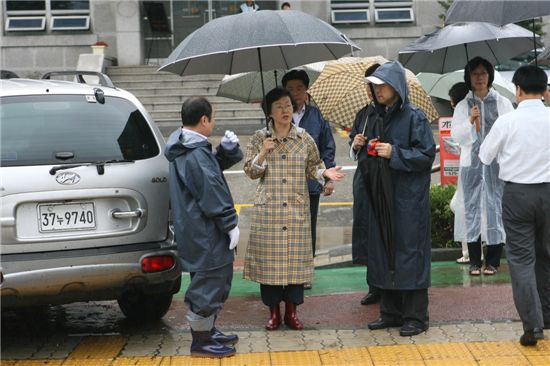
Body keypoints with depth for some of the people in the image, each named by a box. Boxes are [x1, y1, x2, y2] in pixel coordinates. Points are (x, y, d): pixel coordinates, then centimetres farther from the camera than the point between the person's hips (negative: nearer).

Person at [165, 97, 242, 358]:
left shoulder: (185, 149, 12)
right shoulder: (196, 155, -21)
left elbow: (214, 169, 20)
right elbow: (212, 194, -22)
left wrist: (227, 149, 3)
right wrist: (231, 223, -16)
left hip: (197, 231, 11)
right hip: (204, 234, -11)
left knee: (217, 280, 20)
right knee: (208, 283, -3)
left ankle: (207, 331, 31)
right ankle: (201, 342, 6)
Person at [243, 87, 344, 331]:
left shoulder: (304, 138, 6)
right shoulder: (259, 139, 3)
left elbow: (313, 167, 10)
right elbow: (250, 171, 3)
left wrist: (325, 173, -10)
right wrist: (263, 153, -13)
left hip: (297, 208, 1)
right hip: (268, 208, -1)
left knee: (296, 257, 1)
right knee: (269, 257, -1)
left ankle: (291, 311, 13)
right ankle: (273, 311, 11)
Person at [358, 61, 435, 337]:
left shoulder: (414, 117, -9)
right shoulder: (376, 118, 12)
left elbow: (427, 155, -13)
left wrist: (395, 153, -20)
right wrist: (361, 147, 0)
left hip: (408, 198, -7)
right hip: (380, 196, 7)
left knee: (409, 251, -4)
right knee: (383, 252, 10)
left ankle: (416, 316, 4)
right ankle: (391, 312, 20)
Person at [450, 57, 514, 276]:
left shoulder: (502, 103, 5)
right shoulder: (463, 106, 8)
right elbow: (456, 136, 1)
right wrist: (470, 121, -14)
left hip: (497, 162, -1)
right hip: (471, 163, 1)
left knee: (495, 207, -2)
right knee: (472, 208, 2)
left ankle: (493, 260, 6)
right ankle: (474, 261, 9)